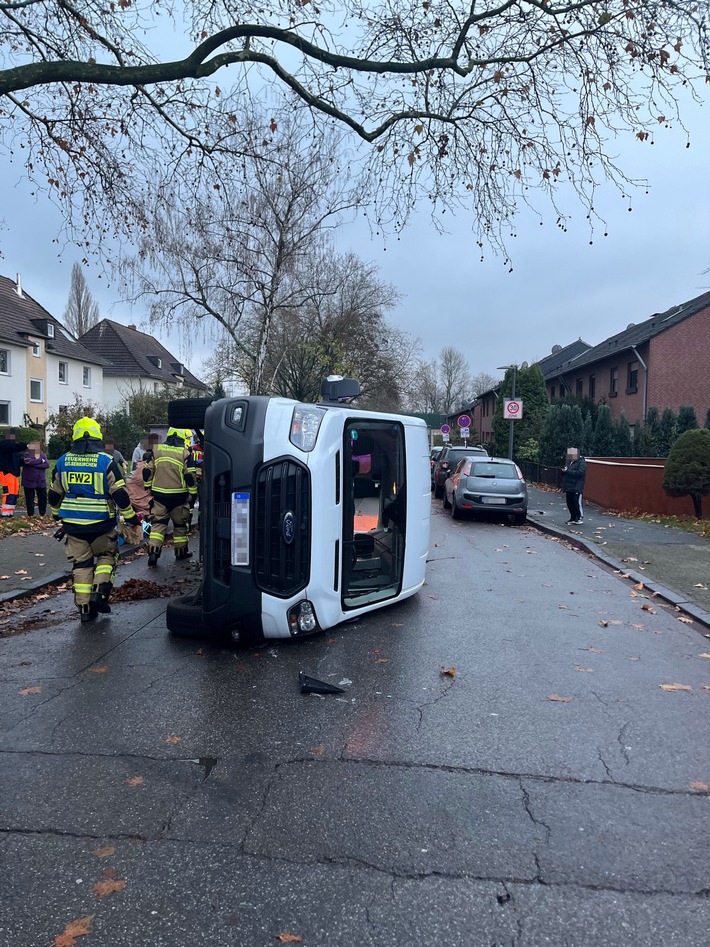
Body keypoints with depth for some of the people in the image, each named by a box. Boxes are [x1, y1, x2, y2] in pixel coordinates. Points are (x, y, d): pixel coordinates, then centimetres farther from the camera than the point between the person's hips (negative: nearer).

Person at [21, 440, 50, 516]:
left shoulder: (43, 455, 7)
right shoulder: (26, 455, -2)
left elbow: (46, 464, -11)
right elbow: (30, 462, -24)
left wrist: (34, 464, -18)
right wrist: (40, 460, -14)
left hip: (41, 481, 3)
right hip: (29, 481, -3)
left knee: (43, 498, 7)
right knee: (29, 499, 3)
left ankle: (42, 514, 21)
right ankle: (30, 515, 13)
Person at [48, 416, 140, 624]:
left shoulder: (62, 462, 2)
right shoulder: (106, 462, -10)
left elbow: (54, 495, 13)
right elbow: (120, 495, -12)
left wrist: (59, 516, 30)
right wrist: (131, 517, 0)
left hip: (72, 524, 3)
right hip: (101, 523, -3)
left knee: (81, 563, 12)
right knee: (106, 556, 18)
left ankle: (84, 607, 12)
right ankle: (99, 592, 1)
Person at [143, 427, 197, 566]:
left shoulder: (156, 450, 3)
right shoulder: (185, 453, -8)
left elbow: (147, 472, 6)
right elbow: (190, 477, -10)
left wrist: (149, 487, 19)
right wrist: (193, 494, 0)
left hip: (159, 495, 2)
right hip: (179, 496, -2)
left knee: (158, 523, 6)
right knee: (180, 524, 14)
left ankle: (153, 553, -8)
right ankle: (181, 552, 24)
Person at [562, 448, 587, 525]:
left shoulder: (581, 462, -9)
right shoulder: (569, 462, 17)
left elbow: (580, 473, -22)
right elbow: (565, 470, 24)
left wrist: (568, 471, -23)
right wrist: (564, 470, -2)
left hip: (576, 488, -8)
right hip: (568, 487, 8)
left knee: (577, 503, -5)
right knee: (569, 503, 10)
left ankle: (580, 518, 5)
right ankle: (573, 518, 20)